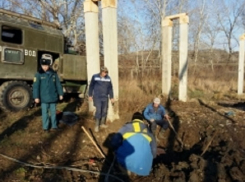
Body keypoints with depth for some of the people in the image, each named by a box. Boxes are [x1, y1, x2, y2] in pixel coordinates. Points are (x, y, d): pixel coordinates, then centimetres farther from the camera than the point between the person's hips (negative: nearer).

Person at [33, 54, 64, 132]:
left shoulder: (53, 74, 0)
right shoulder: (39, 74, -8)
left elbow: (58, 84, 6)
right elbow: (35, 86, -10)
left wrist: (60, 94, 7)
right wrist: (36, 97, -13)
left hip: (53, 97, 2)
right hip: (44, 98, -2)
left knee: (53, 112, 13)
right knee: (45, 113, 8)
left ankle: (54, 126, 26)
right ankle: (45, 127, 21)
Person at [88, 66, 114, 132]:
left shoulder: (108, 78, 0)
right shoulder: (95, 77, -7)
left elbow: (110, 88, 7)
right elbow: (91, 86, 1)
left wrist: (111, 97, 9)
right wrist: (90, 95, 3)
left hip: (105, 97, 4)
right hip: (97, 97, -3)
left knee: (104, 111, 9)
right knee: (98, 111, -8)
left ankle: (102, 124, 26)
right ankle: (97, 125, 5)